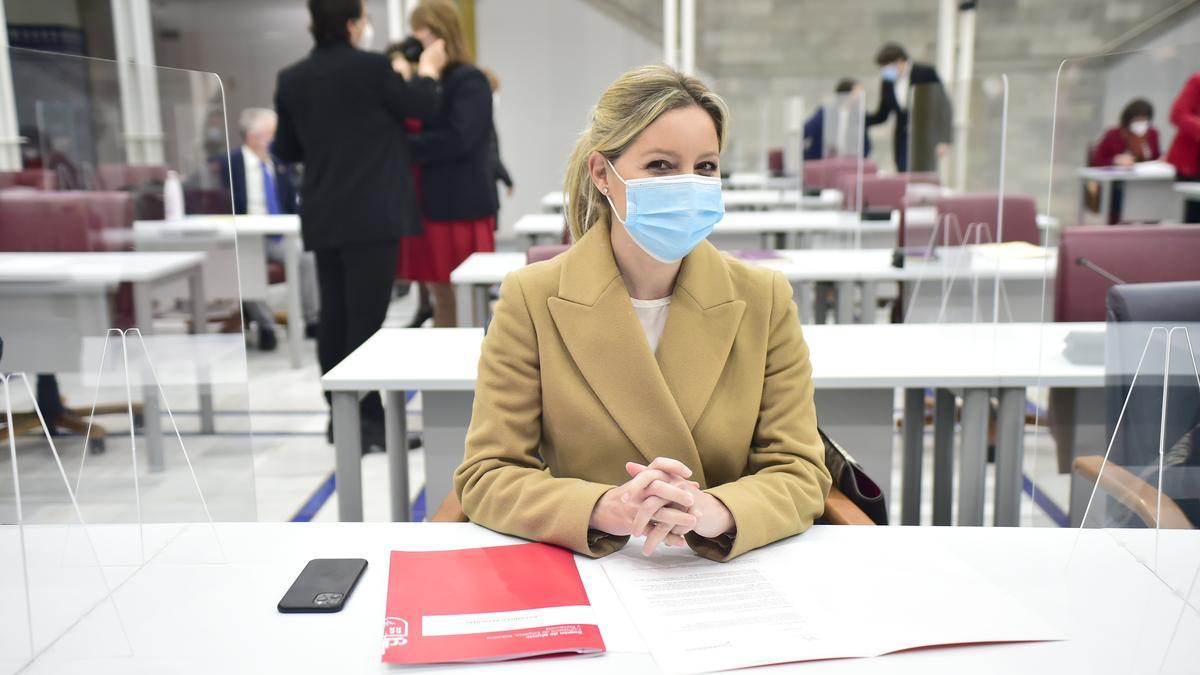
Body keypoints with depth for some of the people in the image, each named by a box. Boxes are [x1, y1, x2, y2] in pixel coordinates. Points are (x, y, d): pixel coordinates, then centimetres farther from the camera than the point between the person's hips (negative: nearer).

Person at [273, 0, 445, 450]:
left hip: (324, 217, 7)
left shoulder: (291, 79, 8)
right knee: (366, 317, -6)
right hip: (370, 215, -6)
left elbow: (287, 151, 16)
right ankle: (366, 420, -4)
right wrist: (428, 68, 21)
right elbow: (420, 105, 3)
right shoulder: (369, 67, -10)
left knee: (334, 314, 11)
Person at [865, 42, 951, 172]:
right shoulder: (887, 83, 5)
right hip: (902, 140, 4)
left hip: (926, 138, -4)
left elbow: (943, 105, -4)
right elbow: (881, 115, 12)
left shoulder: (926, 73, -7)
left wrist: (943, 140, -9)